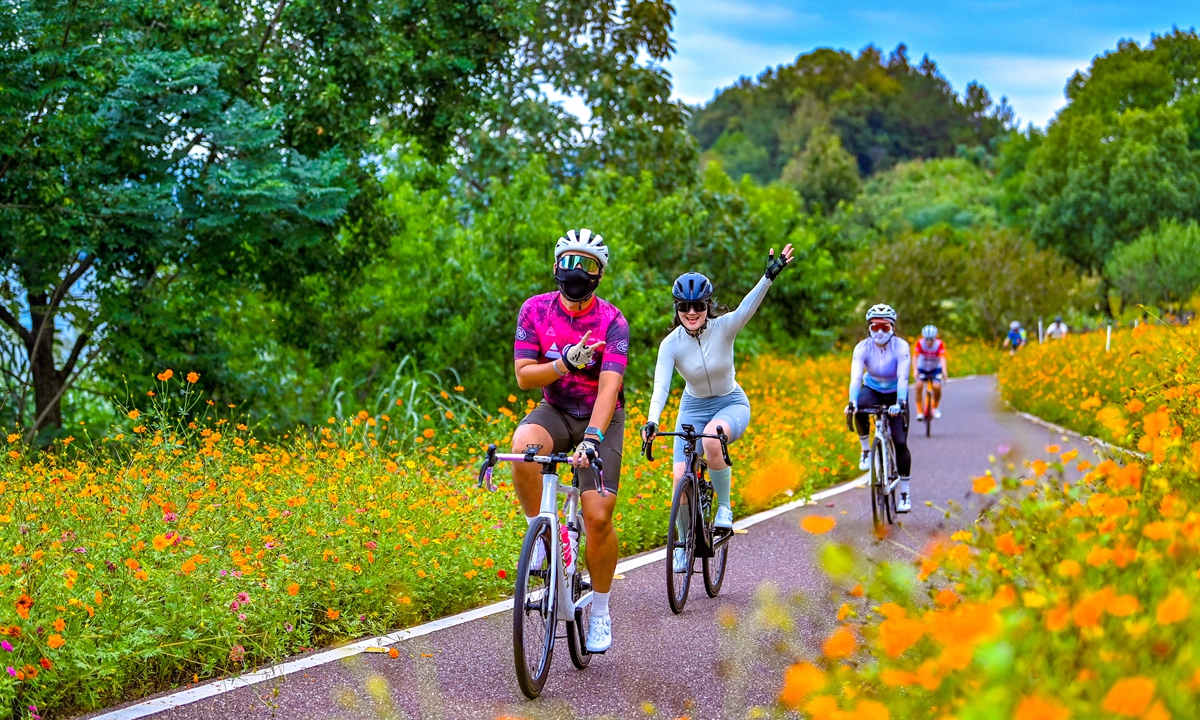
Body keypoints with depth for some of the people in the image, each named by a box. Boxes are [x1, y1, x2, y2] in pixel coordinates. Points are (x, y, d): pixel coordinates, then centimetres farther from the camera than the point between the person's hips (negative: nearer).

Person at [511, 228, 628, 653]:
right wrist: (566, 363, -28)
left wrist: (592, 438, -41)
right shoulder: (535, 310, -8)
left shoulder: (612, 322, -17)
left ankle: (600, 610, 7)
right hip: (554, 411, 2)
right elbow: (524, 376, -11)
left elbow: (609, 387, -27)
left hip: (600, 419, -2)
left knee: (598, 516, -13)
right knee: (523, 446, -35)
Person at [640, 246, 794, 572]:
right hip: (693, 407, 2)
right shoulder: (671, 344, -17)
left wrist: (769, 276, -55)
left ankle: (724, 507, -16)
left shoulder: (723, 328, -18)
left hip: (732, 404, -2)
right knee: (681, 478, -12)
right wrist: (652, 422, -45)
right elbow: (660, 387, -26)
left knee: (711, 438, -37)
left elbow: (747, 308, -37)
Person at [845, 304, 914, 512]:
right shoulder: (863, 347, -21)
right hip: (872, 390, 1)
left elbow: (903, 377, -34)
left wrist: (899, 403, -50)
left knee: (900, 442, -13)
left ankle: (905, 492, 0)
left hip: (895, 394, -1)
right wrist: (852, 403, -49)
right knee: (860, 407, -37)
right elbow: (855, 377, -32)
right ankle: (866, 449, -13)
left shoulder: (901, 346, -24)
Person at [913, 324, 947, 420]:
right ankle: (920, 411, -13)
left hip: (935, 369, 0)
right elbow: (915, 356, -30)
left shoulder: (939, 344, -22)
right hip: (922, 368, 0)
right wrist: (915, 369, -46)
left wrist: (944, 371, -50)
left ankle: (935, 407, 6)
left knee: (937, 387, -23)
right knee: (919, 386, -23)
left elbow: (942, 358, -33)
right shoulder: (920, 343, -22)